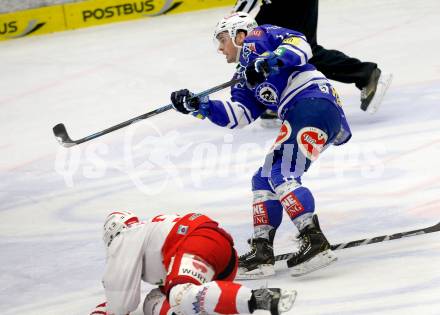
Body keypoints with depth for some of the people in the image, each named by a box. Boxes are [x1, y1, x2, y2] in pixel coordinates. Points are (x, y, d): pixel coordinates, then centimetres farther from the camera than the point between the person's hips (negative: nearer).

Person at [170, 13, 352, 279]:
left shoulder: (257, 39, 8)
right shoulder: (244, 78, 29)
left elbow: (300, 45, -7)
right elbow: (239, 114, 14)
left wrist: (269, 62, -22)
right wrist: (198, 105, 11)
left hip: (313, 100, -10)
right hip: (299, 115, 10)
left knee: (282, 175, -19)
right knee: (264, 180, 9)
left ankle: (315, 242, -27)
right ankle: (262, 252, 8)